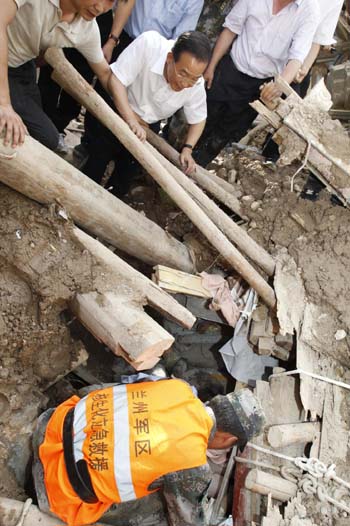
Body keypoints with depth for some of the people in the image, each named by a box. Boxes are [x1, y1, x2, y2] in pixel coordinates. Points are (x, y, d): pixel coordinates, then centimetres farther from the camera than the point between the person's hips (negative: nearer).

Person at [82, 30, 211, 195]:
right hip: (119, 111, -2)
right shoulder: (148, 44, -35)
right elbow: (116, 80, -29)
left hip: (149, 126, 3)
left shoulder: (196, 87, -24)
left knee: (128, 170, 13)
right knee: (97, 164, 0)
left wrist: (187, 149, -20)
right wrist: (131, 120, -34)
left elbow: (198, 119, -6)